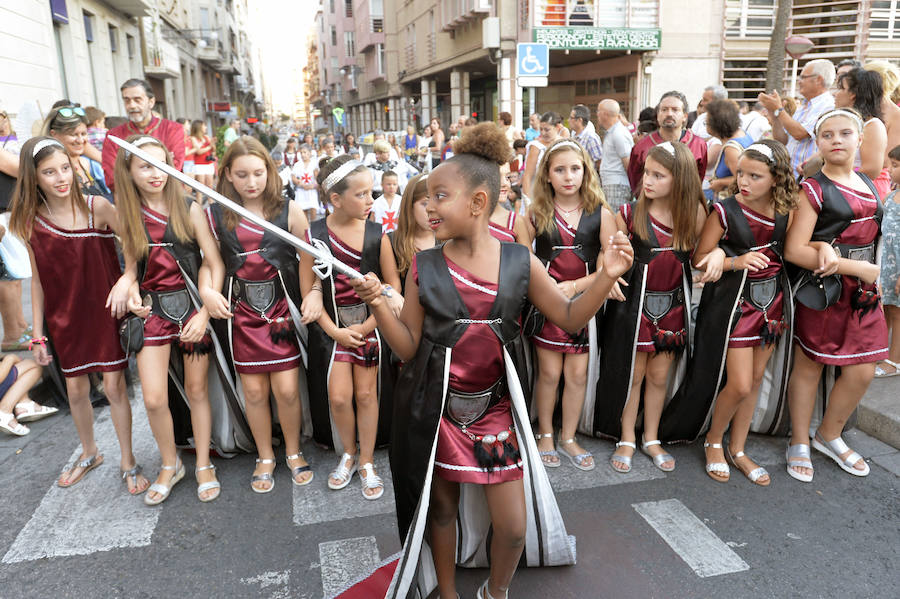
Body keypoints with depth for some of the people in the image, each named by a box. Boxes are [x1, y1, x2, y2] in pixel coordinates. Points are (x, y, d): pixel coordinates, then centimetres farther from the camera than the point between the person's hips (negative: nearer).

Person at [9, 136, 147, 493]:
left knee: (114, 386, 4)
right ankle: (89, 454, 40)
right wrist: (38, 335, 3)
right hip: (64, 318, 3)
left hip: (104, 312, -3)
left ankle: (128, 462, 23)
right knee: (75, 390, 15)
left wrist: (126, 280, -30)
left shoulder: (96, 207, -12)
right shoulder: (30, 222, -4)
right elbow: (37, 279, 1)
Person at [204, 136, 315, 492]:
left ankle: (293, 452, 26)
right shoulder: (215, 216, 1)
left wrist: (315, 292, -19)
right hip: (242, 312, 2)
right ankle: (265, 457, 30)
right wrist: (208, 292, -13)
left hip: (283, 308, -1)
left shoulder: (288, 211, -3)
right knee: (254, 390, 9)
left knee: (287, 389, 0)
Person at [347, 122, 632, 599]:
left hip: (495, 405, 1)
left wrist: (606, 276, -15)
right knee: (441, 506, 18)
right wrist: (378, 303, -19)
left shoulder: (519, 263, -7)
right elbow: (408, 347, -5)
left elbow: (570, 318, 0)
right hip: (435, 408, 0)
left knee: (513, 525, 6)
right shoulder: (423, 269, -8)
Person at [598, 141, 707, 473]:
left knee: (659, 375, 14)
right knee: (632, 374, 9)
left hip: (673, 305, 2)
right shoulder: (629, 213, -12)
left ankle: (651, 439, 33)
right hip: (635, 302, -2)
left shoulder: (694, 213, -6)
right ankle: (626, 439, 27)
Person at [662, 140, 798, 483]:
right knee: (740, 385, -5)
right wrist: (736, 262, -23)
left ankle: (738, 450, 29)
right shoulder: (725, 211, -15)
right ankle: (713, 441, 23)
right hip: (734, 300, -5)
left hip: (773, 299, 5)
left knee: (757, 379, 13)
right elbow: (700, 259, -10)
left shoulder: (785, 212, -2)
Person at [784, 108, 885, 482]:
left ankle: (829, 436, 31)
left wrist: (824, 246, -4)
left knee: (862, 372, 9)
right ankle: (799, 444, 21)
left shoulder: (866, 181, 10)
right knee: (809, 366, 6)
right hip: (824, 288, -6)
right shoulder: (814, 189, -9)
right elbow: (794, 250, -17)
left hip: (863, 289, 6)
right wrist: (858, 268, -18)